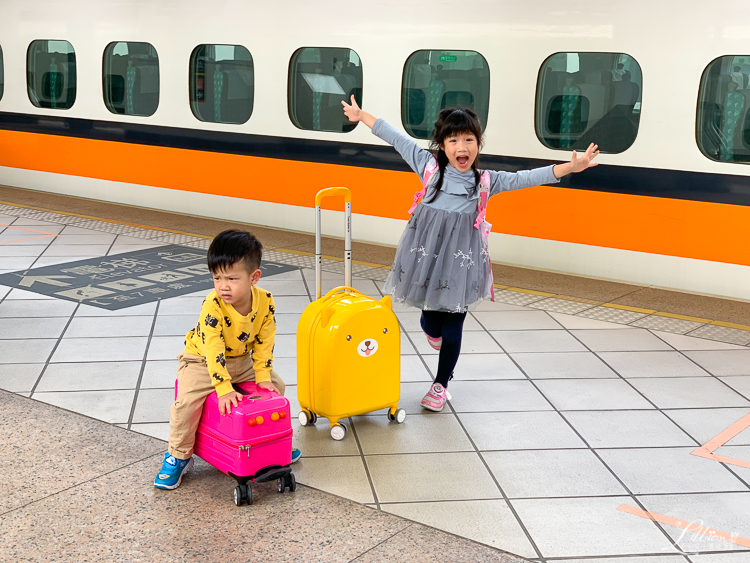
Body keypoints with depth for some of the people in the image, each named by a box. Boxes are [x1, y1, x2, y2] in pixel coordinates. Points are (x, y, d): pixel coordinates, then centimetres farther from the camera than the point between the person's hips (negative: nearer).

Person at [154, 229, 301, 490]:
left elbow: (264, 341, -8)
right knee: (187, 401, -23)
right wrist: (224, 388, -35)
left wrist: (263, 376, -12)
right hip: (202, 360, -5)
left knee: (276, 385, 2)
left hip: (242, 360, 5)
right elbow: (213, 349, -32)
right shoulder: (213, 306, -32)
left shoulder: (265, 302, -19)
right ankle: (178, 457, -3)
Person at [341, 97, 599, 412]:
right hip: (427, 254, 0)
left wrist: (571, 167, -10)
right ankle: (433, 330, 49)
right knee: (431, 323, 9)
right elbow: (397, 139, 5)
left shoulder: (485, 182, 2)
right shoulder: (430, 167, 1)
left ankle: (441, 385, 24)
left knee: (452, 328, 4)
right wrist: (361, 115, 11)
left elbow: (524, 178, -2)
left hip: (460, 259, 0)